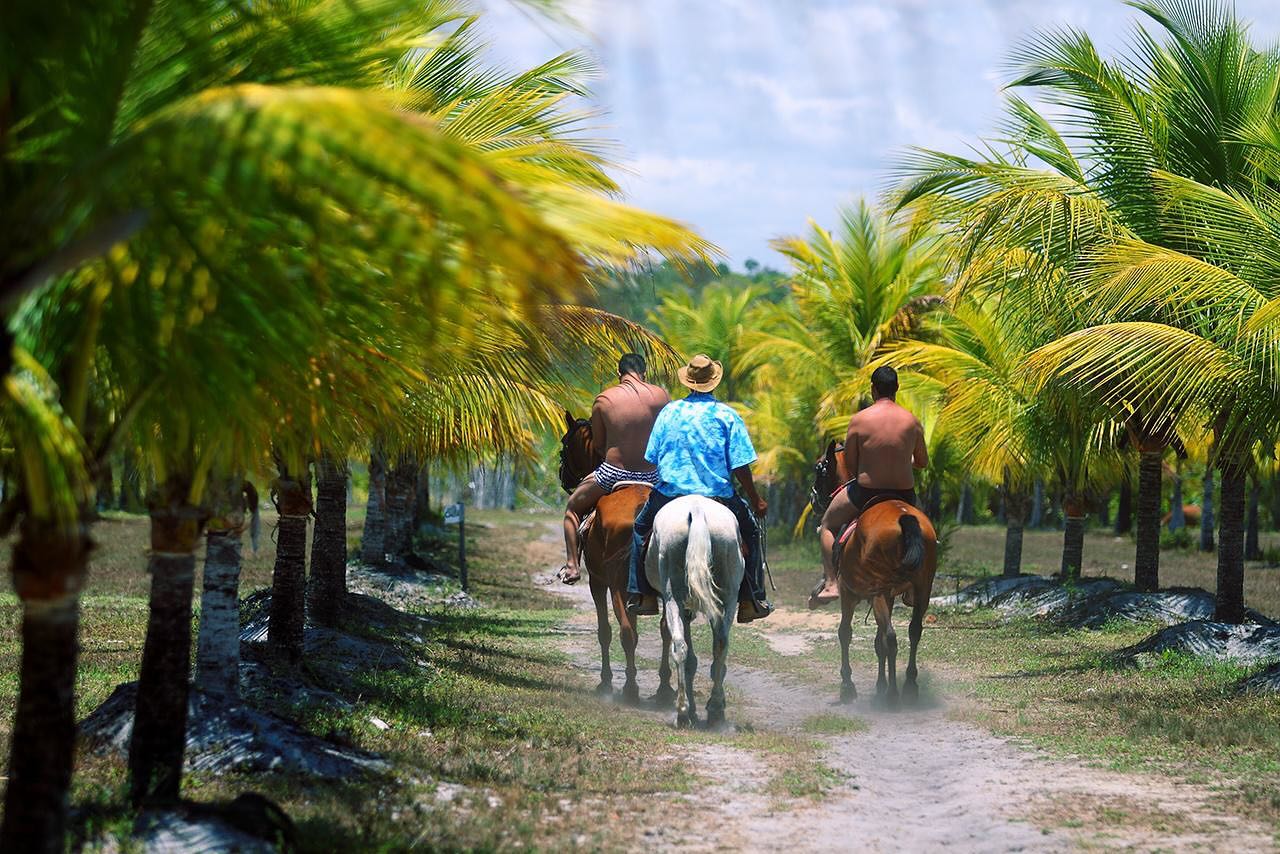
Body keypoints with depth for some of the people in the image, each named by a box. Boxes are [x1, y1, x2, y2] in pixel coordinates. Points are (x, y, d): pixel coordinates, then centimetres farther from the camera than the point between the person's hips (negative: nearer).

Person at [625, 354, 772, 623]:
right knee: (750, 532, 21)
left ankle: (643, 595, 20)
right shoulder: (727, 415, -4)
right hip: (718, 495, -1)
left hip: (670, 492, 2)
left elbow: (652, 458, 6)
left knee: (641, 528, 27)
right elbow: (740, 466, -8)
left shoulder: (669, 412, 3)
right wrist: (756, 501, 3)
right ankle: (750, 602, 16)